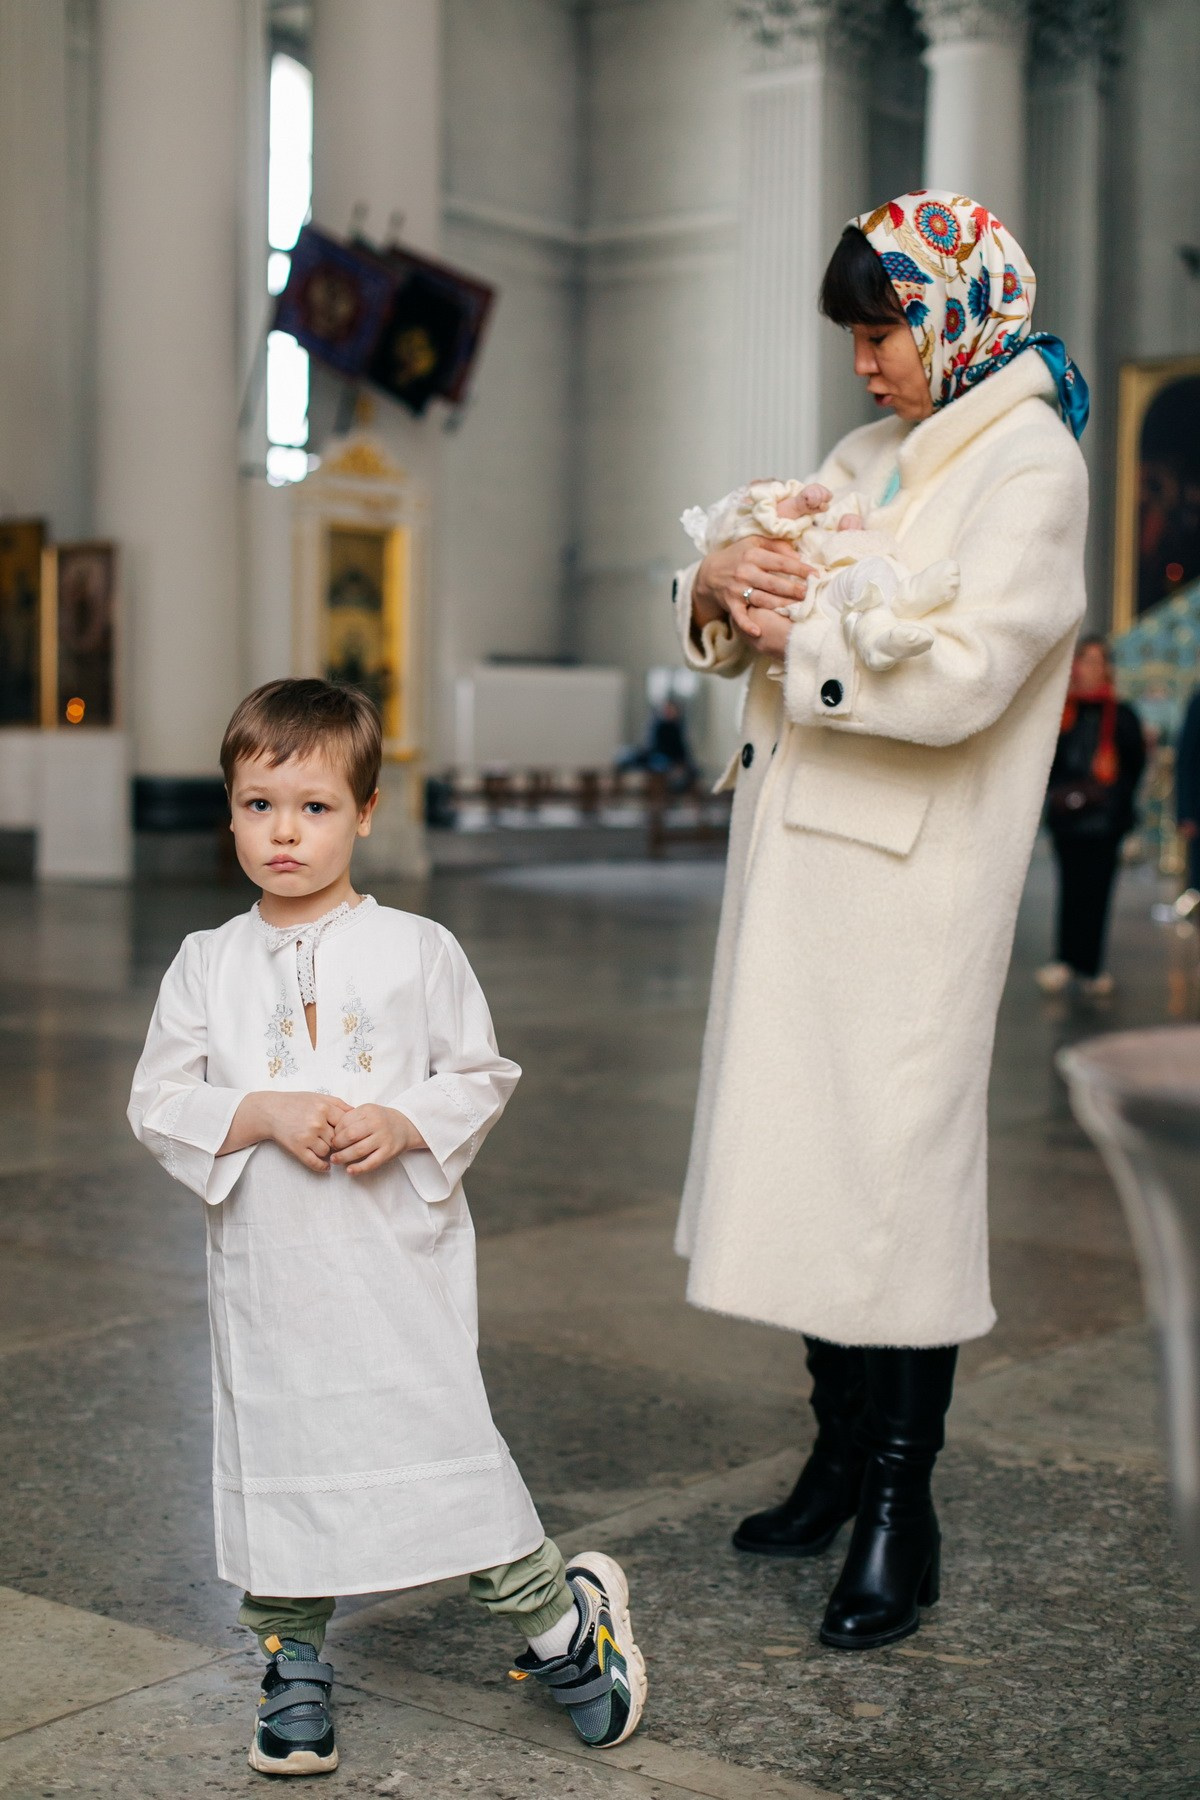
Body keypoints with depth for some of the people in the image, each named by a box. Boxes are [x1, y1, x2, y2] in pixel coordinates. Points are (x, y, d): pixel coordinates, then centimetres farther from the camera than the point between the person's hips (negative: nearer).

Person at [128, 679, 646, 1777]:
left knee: (445, 1433, -3)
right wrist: (266, 1114, -17)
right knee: (274, 1451, 9)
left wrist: (403, 1124, -15)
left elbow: (483, 1076, 4)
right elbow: (158, 1102, 0)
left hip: (400, 1256, -2)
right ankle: (293, 1666, 28)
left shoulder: (417, 951, -2)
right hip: (264, 1265, 3)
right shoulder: (207, 966, 3)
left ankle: (559, 1617, 18)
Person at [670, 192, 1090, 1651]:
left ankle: (902, 1509, 7)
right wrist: (720, 587, -7)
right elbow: (749, 624, 15)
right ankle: (841, 1457, 27)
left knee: (896, 1162, -5)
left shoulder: (1028, 466, -7)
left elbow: (958, 676, -22)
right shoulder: (872, 458, 18)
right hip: (801, 865, 8)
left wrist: (793, 633, -13)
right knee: (802, 1153, 12)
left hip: (912, 885, -8)